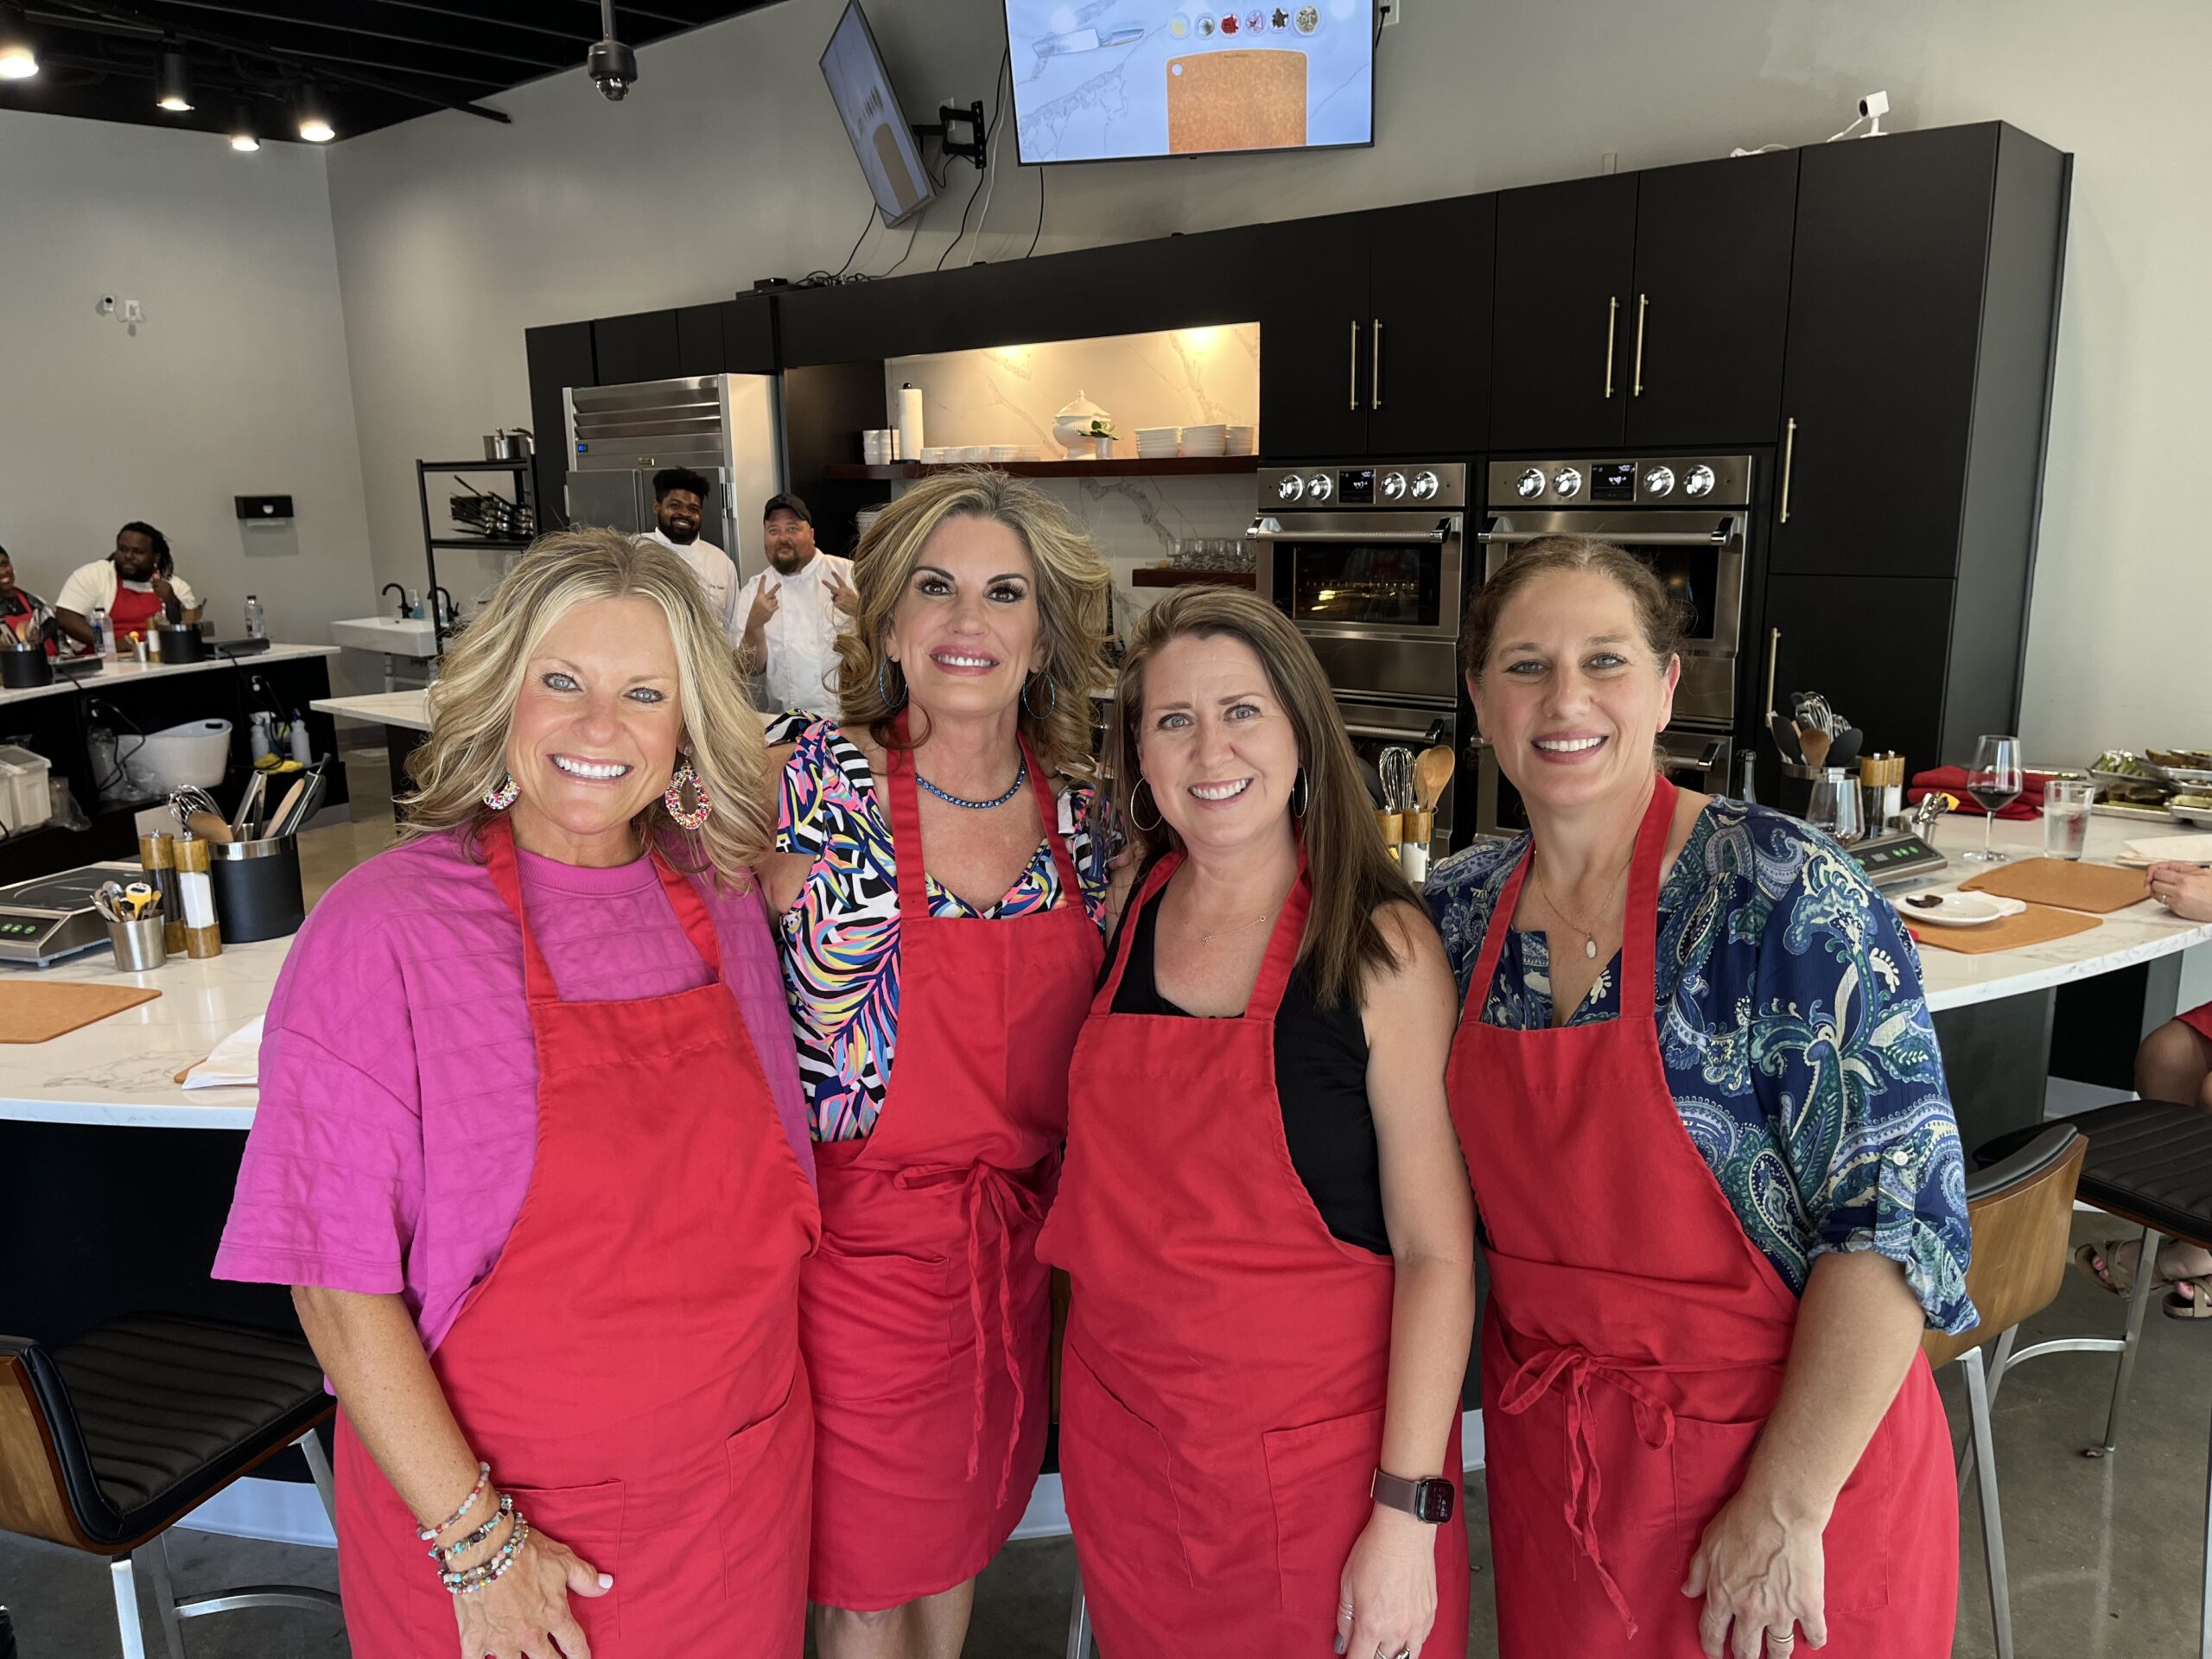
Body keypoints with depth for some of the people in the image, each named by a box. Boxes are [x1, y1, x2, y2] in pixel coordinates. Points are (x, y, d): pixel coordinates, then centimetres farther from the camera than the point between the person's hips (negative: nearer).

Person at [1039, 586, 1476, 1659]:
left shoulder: (1379, 945, -15)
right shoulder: (1127, 917, -2)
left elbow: (1436, 1250, -14)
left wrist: (1408, 1513, -16)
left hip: (1322, 1450, -4)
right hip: (1123, 1440, 4)